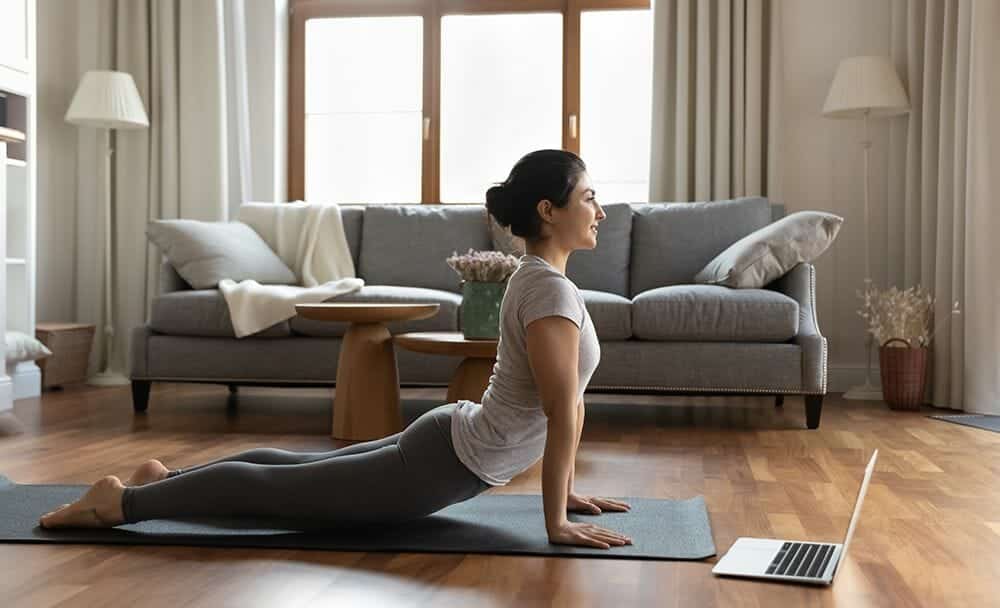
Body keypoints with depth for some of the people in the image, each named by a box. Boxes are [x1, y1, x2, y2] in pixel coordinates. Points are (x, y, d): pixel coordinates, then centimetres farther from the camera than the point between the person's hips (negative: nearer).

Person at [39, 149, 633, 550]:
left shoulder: (541, 276, 8)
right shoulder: (551, 289, -24)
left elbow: (569, 398, 14)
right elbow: (563, 411, -25)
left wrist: (569, 489, 15)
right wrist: (557, 521, -19)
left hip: (447, 443, 10)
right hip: (446, 465, -10)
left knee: (295, 467, 22)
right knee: (274, 489, 1)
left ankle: (165, 476, 33)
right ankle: (124, 500, 12)